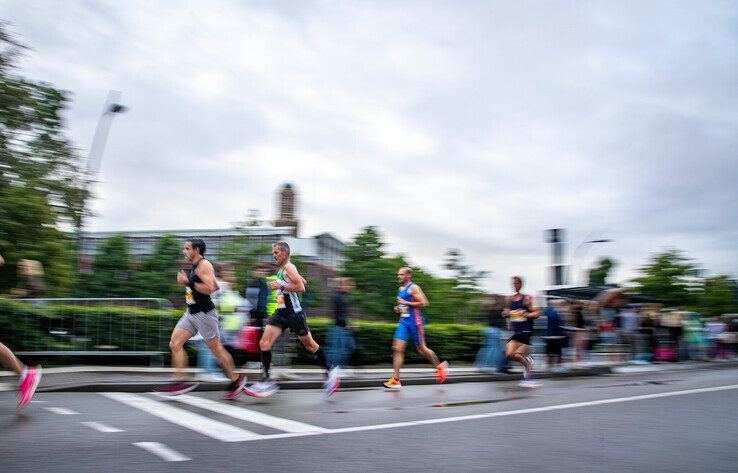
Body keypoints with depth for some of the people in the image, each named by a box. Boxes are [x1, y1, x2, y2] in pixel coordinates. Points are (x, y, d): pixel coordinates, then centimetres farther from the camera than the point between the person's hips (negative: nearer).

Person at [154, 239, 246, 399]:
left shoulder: (204, 265, -14)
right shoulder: (195, 267, 15)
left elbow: (209, 288, -24)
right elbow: (216, 286, 22)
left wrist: (188, 282, -20)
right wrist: (186, 282, 16)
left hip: (204, 313, -10)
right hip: (191, 313, 10)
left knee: (216, 349, 1)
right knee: (175, 344, 0)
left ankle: (236, 380, 16)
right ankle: (180, 381, 4)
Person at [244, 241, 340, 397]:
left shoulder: (289, 267, -13)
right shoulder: (281, 270, 15)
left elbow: (301, 287, -24)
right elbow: (303, 280, 26)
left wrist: (280, 286, -21)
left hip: (294, 314, -8)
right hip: (280, 313, 8)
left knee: (310, 346, 6)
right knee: (264, 343, -5)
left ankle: (330, 371, 23)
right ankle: (266, 381, -1)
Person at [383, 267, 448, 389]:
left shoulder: (413, 288, -11)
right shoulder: (400, 289, 16)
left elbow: (424, 303, -19)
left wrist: (406, 303, -19)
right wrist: (399, 308, 10)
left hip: (415, 322, -7)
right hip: (403, 322, 8)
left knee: (422, 349, 5)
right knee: (397, 349, -5)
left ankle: (440, 366, 30)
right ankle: (395, 380, -4)